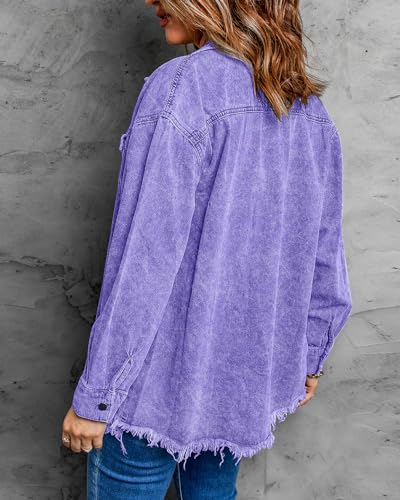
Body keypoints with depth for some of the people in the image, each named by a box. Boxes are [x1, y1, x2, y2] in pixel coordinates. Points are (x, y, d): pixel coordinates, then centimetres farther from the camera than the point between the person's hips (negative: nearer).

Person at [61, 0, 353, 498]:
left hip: (161, 380, -6)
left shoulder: (181, 88, -20)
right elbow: (325, 256, 6)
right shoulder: (311, 108, 2)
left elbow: (144, 265, -21)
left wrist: (93, 396, -12)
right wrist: (307, 357, 19)